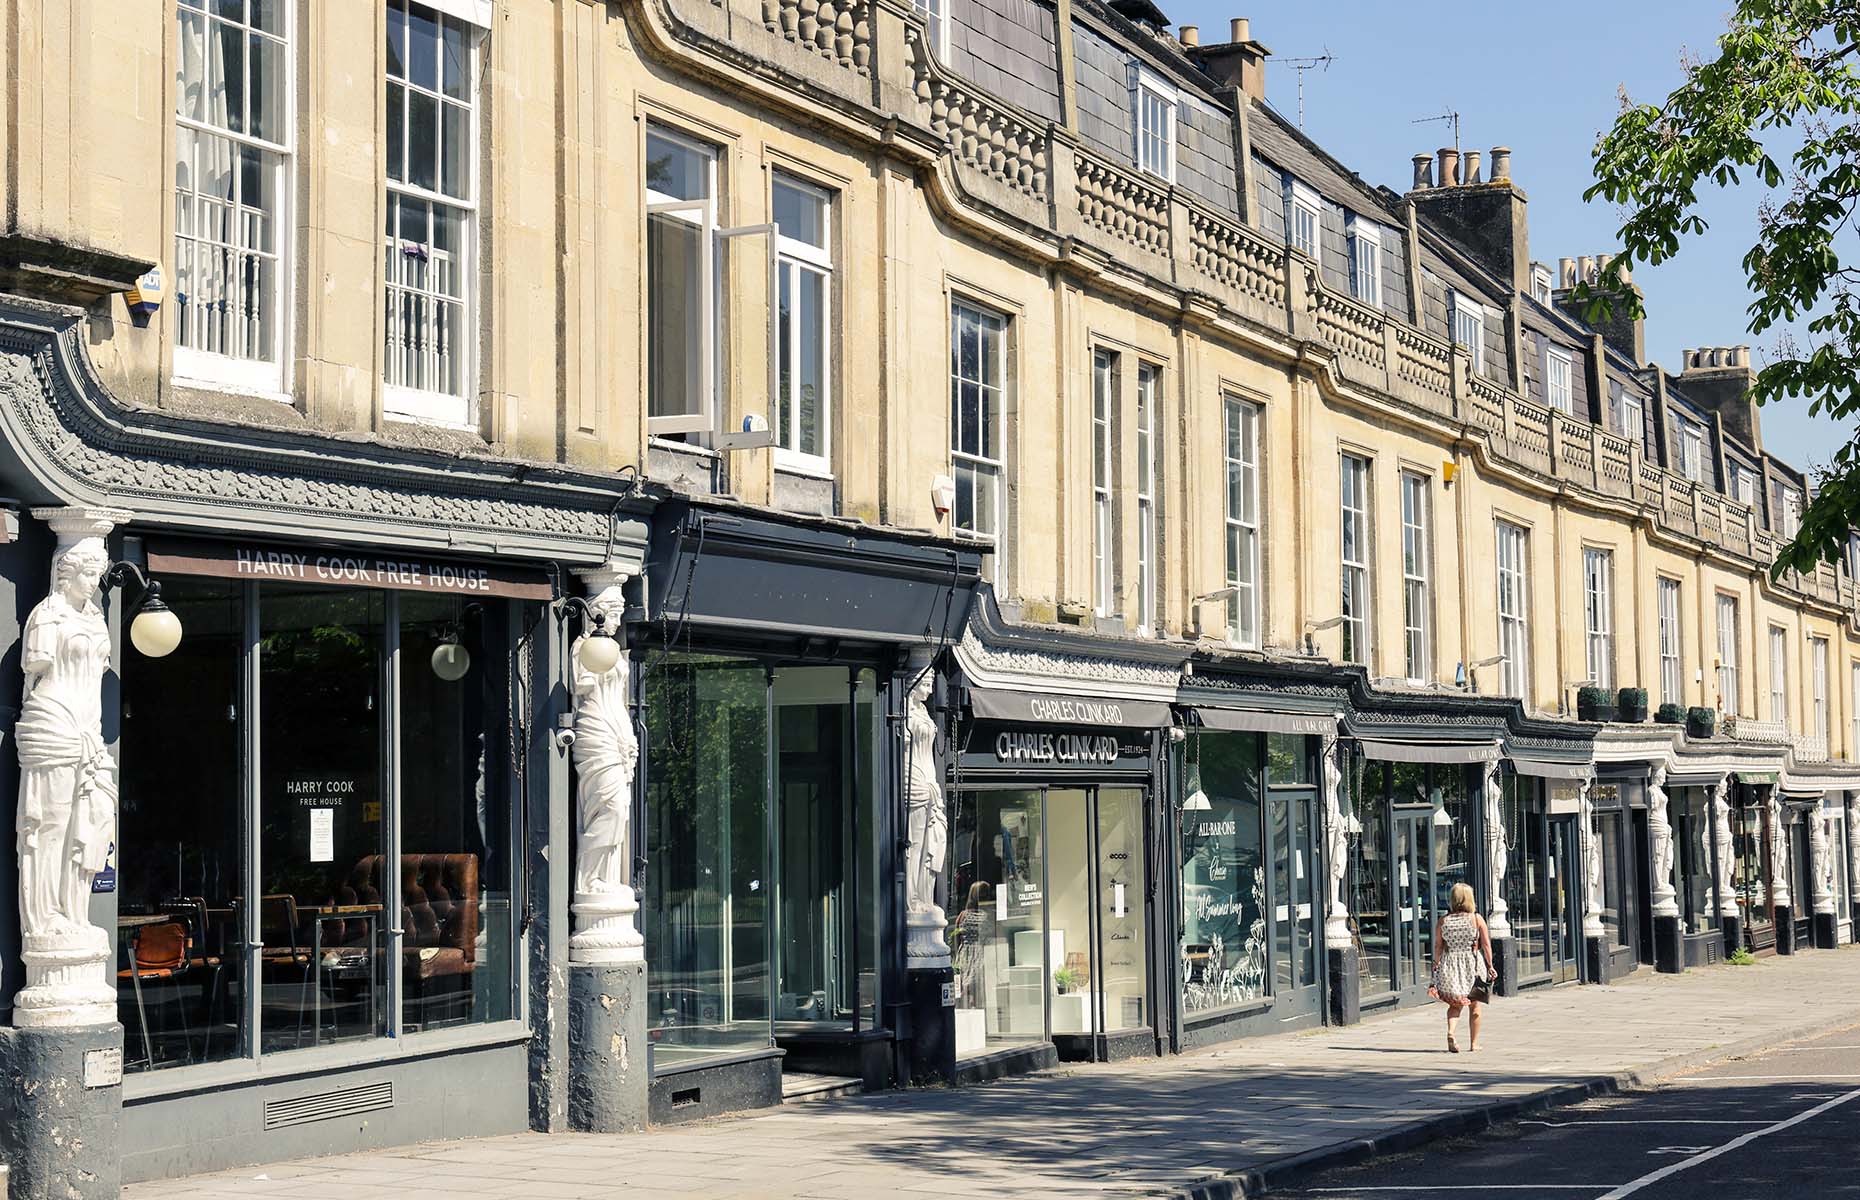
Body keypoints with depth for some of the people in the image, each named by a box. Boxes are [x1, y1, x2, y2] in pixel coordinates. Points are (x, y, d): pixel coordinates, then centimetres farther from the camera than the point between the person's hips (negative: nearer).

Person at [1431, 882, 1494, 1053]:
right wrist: (1490, 966, 4)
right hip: (1473, 964, -1)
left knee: (1454, 1004, 14)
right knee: (1475, 1005, 13)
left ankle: (1451, 1031, -13)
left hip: (1449, 966, 1)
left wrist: (1436, 967, 10)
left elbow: (1438, 947, 1)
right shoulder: (1477, 919, -4)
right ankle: (1474, 1043, 17)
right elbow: (1486, 945, -4)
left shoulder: (1442, 921, -1)